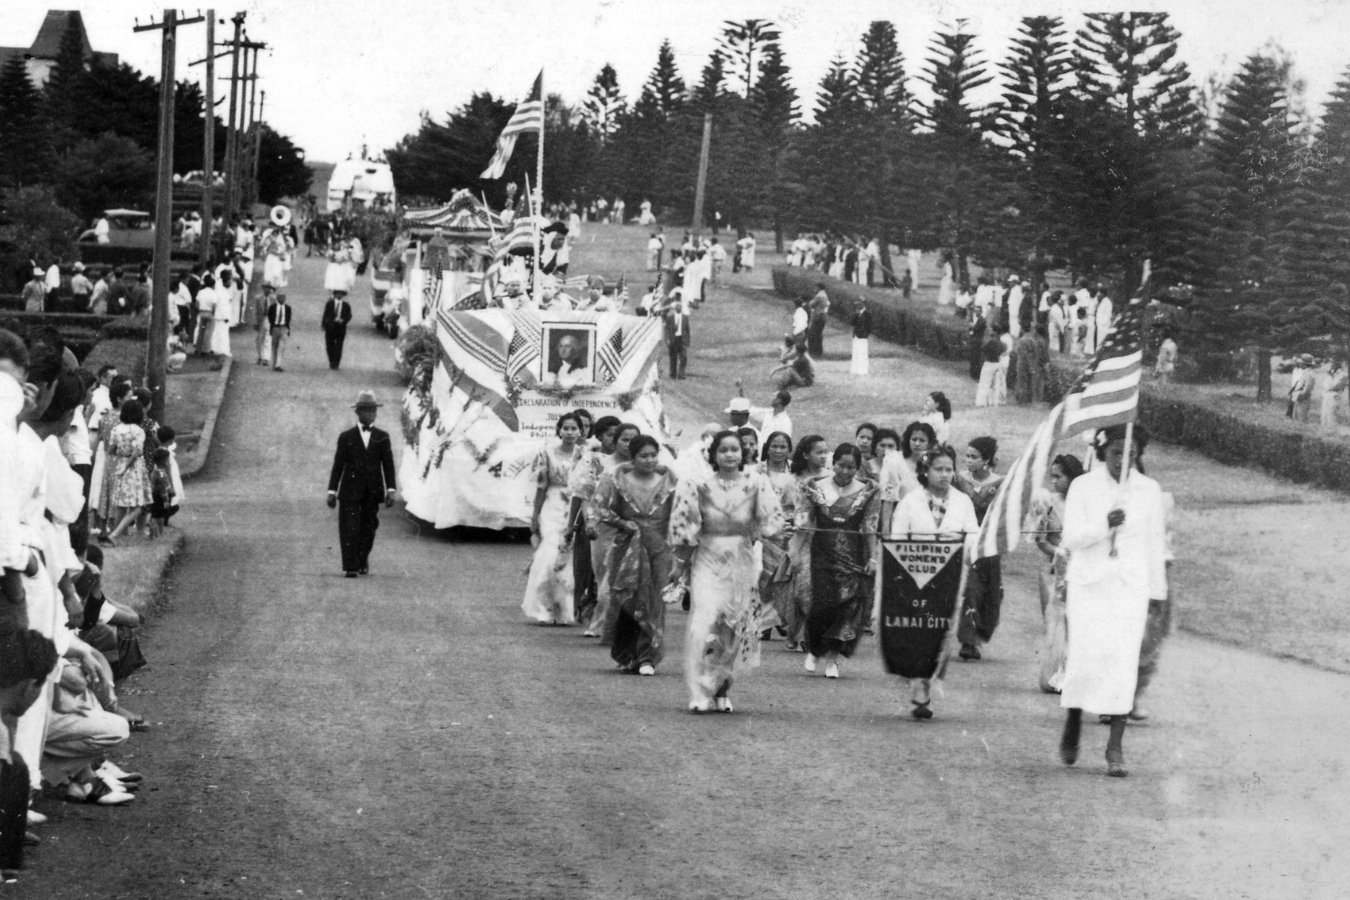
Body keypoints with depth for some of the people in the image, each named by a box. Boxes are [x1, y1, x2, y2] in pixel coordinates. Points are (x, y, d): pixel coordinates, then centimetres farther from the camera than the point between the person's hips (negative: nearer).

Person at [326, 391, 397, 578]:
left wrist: (390, 490, -6)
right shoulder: (346, 437, 6)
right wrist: (332, 491, 1)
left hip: (373, 492, 1)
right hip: (350, 491, -1)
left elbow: (388, 464, 4)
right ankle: (350, 567, -10)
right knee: (349, 529, -9)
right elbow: (338, 465, 6)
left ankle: (362, 563, 22)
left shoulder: (382, 437, 9)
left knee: (368, 529, 5)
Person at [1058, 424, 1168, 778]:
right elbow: (1071, 540, -5)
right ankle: (1072, 723, 20)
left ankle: (1115, 748, -5)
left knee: (1124, 664, -9)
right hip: (1089, 583, -1)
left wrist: (1157, 595, 12)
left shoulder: (1148, 490, 5)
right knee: (1085, 659, -9)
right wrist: (1105, 525, -22)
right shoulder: (1082, 487, 0)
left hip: (1130, 586, 1)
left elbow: (1155, 545, 11)